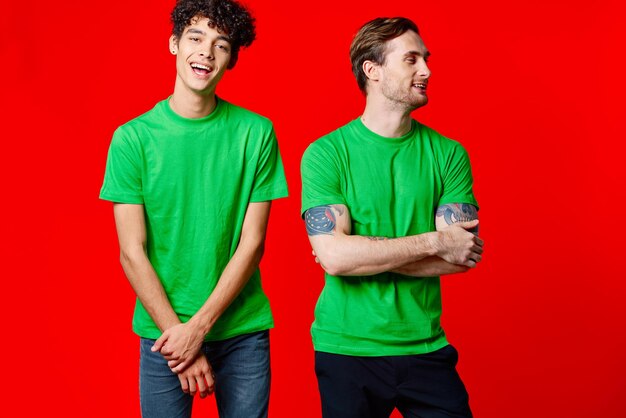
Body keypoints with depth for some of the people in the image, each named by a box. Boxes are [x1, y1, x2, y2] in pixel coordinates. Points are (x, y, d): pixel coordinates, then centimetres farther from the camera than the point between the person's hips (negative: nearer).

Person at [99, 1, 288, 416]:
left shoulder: (256, 132, -4)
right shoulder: (133, 138, -4)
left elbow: (252, 244, -5)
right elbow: (132, 252, -6)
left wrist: (199, 325, -12)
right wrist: (176, 330, -12)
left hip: (242, 332, 1)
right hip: (162, 330, 0)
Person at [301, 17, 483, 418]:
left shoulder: (448, 153, 1)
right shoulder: (325, 153, -8)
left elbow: (462, 256, -8)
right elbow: (334, 256, -19)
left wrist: (363, 253, -16)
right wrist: (435, 240, -16)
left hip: (425, 347, 3)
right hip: (345, 350, -2)